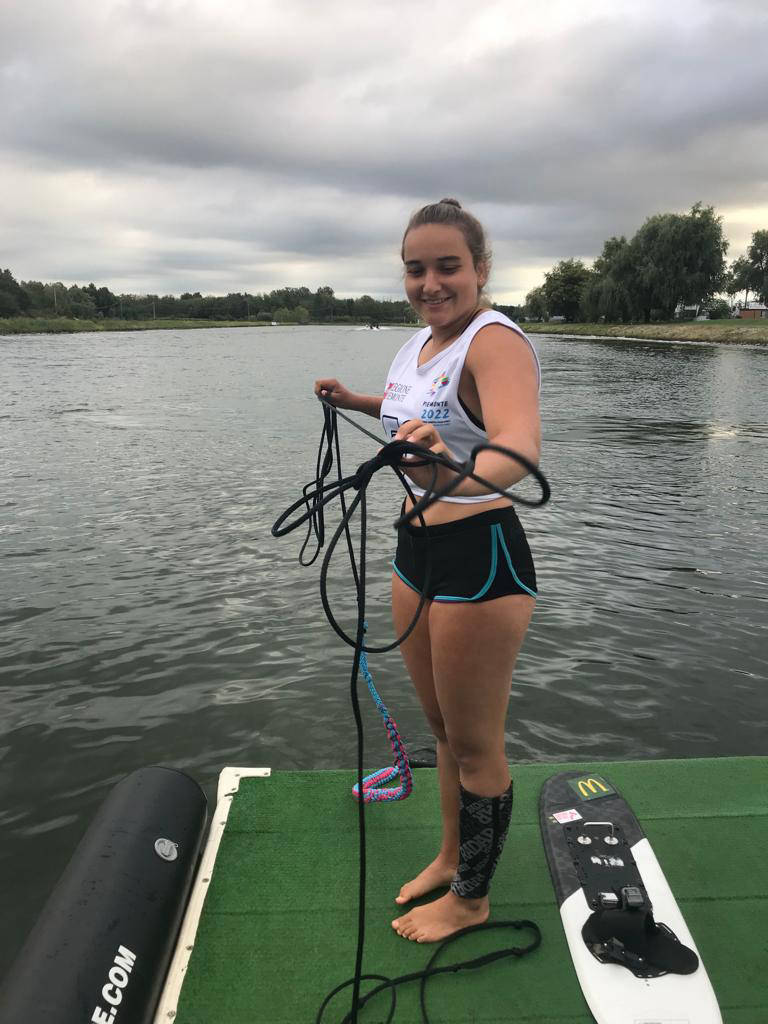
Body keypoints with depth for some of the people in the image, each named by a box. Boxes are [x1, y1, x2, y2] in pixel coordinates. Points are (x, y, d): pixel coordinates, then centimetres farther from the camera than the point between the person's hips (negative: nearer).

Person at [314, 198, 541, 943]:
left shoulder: (495, 341, -19)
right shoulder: (422, 339, 7)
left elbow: (519, 446, -40)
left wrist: (457, 475, -60)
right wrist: (356, 401, 23)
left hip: (481, 558, -8)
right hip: (417, 553, 9)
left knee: (474, 743, 9)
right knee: (442, 726, 23)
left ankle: (471, 898, 33)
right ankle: (451, 856, 46)